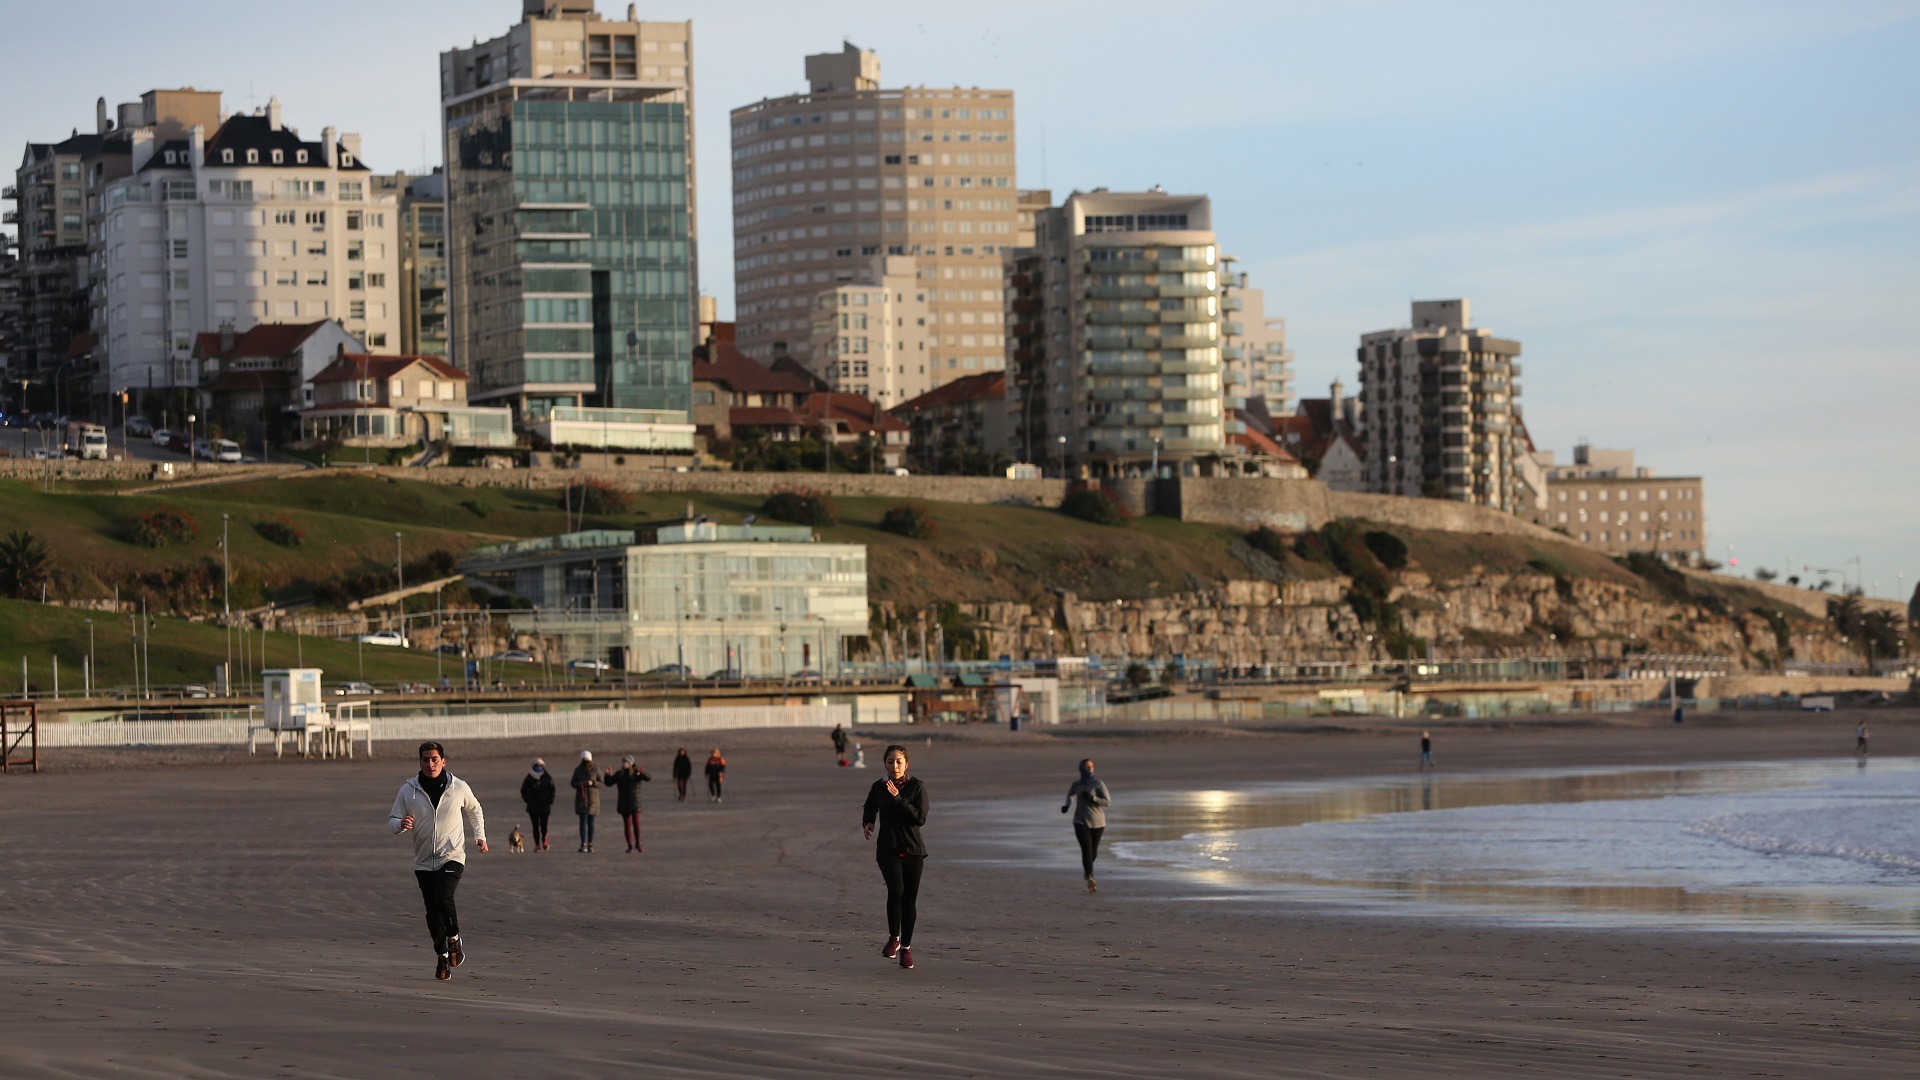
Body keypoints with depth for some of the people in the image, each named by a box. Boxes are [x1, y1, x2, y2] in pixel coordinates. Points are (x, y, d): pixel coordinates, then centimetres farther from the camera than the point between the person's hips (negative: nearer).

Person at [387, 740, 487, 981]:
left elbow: (474, 810, 19)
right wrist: (401, 824, -20)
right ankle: (442, 957, 22)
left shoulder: (459, 787, -1)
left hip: (452, 857, -2)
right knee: (432, 912, 4)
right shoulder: (408, 790, -2)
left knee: (443, 899, -24)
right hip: (423, 862, 2)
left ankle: (454, 938, 3)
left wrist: (479, 836, 11)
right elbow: (392, 820, 3)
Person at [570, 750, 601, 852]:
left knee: (591, 822, 5)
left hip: (592, 798, 1)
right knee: (583, 821, -9)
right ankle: (583, 845, -13)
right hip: (581, 798, -1)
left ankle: (590, 844, 13)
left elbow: (601, 783, -1)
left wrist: (592, 783, -21)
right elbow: (573, 783, 3)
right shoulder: (578, 770, 0)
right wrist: (579, 784, -19)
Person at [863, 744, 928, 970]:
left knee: (909, 900, 4)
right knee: (895, 890, -24)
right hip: (888, 849, 0)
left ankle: (906, 947, 24)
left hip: (912, 850, 0)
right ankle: (894, 938, -3)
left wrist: (898, 798, -19)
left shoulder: (917, 787, -4)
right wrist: (867, 823, 5)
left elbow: (921, 818, -14)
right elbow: (869, 808, 25)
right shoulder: (878, 788, 4)